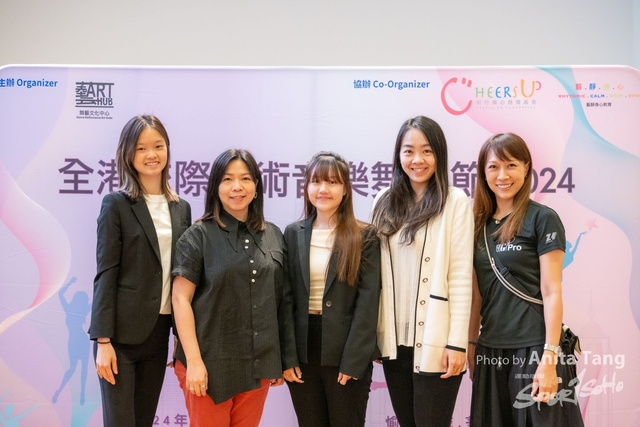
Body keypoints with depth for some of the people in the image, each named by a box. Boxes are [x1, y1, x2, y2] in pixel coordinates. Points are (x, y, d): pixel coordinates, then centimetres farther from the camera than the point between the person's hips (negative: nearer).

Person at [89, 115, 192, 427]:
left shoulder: (181, 208, 10)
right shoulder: (116, 205, -5)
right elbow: (105, 274, -8)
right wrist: (103, 340, -13)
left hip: (160, 331, 5)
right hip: (122, 332, -5)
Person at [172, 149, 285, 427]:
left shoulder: (273, 236, 8)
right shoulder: (199, 236, -3)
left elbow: (279, 300, 12)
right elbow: (181, 299, -7)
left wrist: (279, 357, 10)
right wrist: (193, 360, -14)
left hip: (258, 364, 4)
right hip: (211, 362, -3)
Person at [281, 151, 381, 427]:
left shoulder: (365, 236, -2)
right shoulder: (293, 234, 6)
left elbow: (368, 301, -7)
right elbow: (286, 298, 3)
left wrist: (353, 360, -13)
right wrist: (288, 355, -4)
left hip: (347, 352, -2)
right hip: (303, 347, 3)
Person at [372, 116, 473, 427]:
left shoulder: (455, 202, -6)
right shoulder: (384, 202, 8)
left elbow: (460, 278, -10)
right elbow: (376, 271, 9)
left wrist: (457, 342, -13)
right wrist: (370, 332, 8)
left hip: (435, 341, -4)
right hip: (393, 339, 5)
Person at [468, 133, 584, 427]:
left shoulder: (543, 219, -6)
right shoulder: (480, 223, 9)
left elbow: (551, 292, -10)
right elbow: (477, 293, 11)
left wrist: (549, 357, -15)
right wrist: (471, 344, 10)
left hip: (532, 348, -5)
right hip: (491, 349, 5)